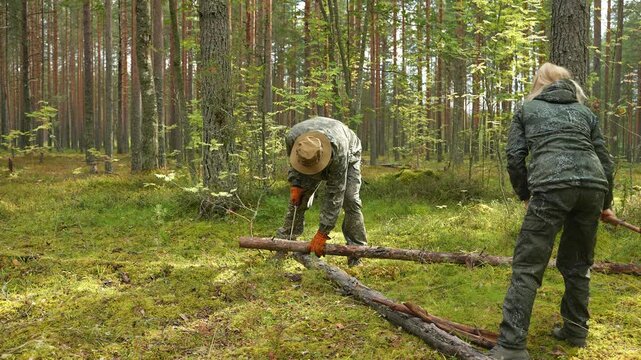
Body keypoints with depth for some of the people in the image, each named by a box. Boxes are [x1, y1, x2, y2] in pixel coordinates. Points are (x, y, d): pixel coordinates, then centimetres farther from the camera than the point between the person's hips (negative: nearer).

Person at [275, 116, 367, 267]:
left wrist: (322, 233, -42)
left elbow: (334, 194, -43)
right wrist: (295, 184, -23)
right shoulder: (292, 138, -36)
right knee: (298, 198, -8)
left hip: (348, 155, -4)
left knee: (350, 199, -22)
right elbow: (294, 162, -8)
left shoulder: (338, 149, -47)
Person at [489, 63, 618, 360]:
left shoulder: (526, 109, 21)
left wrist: (525, 195, 24)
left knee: (527, 267, -4)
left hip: (552, 187, -4)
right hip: (593, 186, 4)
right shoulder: (584, 111, 27)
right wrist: (606, 203, 35)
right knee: (577, 263, 21)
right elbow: (605, 160, 24)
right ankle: (575, 330, 32)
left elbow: (515, 157, 11)